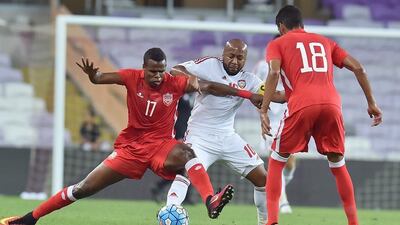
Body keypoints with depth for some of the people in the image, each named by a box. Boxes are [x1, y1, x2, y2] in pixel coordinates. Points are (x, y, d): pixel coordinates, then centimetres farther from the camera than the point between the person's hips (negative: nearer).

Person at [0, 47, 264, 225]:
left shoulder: (175, 83, -12)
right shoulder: (132, 78, -10)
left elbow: (210, 87, -14)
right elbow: (100, 78, -19)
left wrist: (247, 94, -20)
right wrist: (92, 74, -44)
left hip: (160, 145, -1)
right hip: (130, 147, 1)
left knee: (186, 153, -37)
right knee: (83, 188, 3)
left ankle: (211, 202, -55)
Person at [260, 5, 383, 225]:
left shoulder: (277, 44, 17)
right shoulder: (325, 42, 28)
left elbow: (274, 72, -3)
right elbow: (358, 68, 18)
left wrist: (264, 111, -6)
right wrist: (371, 103, 21)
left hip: (301, 106, -3)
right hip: (332, 105, 3)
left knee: (276, 161, 13)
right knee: (338, 164, 18)